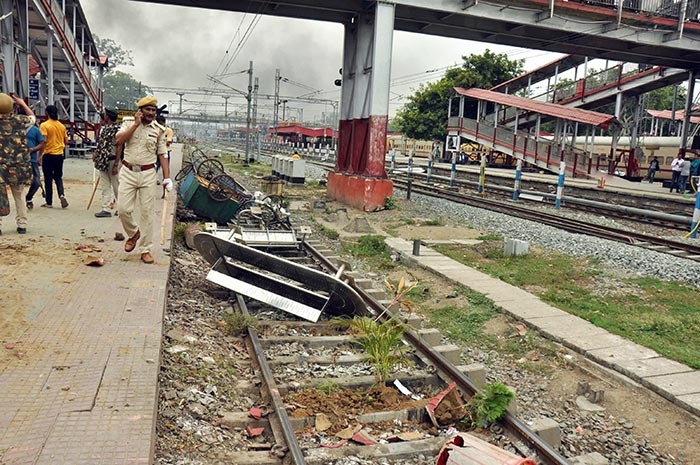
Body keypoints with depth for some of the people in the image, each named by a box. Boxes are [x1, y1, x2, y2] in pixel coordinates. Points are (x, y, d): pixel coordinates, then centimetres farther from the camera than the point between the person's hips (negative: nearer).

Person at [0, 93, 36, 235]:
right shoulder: (20, 120, 0)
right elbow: (32, 117, 22)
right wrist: (23, 103, 31)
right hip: (19, 167, 2)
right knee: (19, 196, 14)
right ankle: (22, 225, 17)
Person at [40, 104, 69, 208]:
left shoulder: (44, 125, -10)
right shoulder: (61, 126, 4)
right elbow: (66, 141, 8)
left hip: (48, 155, -4)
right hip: (59, 155, 4)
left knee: (48, 179, 5)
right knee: (58, 177, 15)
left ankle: (49, 202, 11)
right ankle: (61, 195, -9)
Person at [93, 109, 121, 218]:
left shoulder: (117, 129, -13)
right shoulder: (105, 128, 12)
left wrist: (116, 165, -19)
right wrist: (96, 153, 6)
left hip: (112, 161, -8)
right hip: (103, 161, 8)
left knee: (116, 186, 1)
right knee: (105, 186, 8)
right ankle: (106, 209, 11)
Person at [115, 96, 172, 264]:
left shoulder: (159, 130, 4)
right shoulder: (129, 124, 4)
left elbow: (162, 155, 5)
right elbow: (119, 140, -13)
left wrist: (167, 177, -3)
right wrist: (136, 124, -13)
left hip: (148, 174, 0)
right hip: (128, 172, 0)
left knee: (147, 212, 1)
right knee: (124, 209, -3)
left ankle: (145, 249, 11)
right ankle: (133, 233, 28)